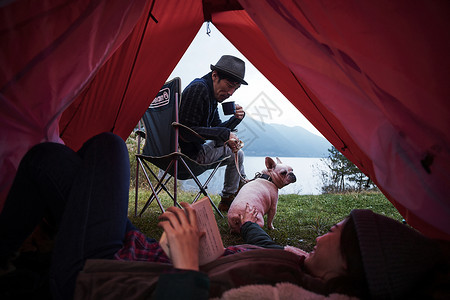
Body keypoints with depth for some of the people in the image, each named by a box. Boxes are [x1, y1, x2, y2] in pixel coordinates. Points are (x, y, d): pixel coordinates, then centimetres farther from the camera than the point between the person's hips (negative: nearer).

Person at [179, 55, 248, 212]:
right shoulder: (198, 89, -19)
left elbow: (217, 128, 17)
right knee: (235, 152, 3)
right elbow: (188, 130, -25)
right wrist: (225, 134, -21)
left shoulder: (212, 95, 11)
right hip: (190, 155, -10)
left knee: (236, 153, 22)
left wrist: (236, 118, -3)